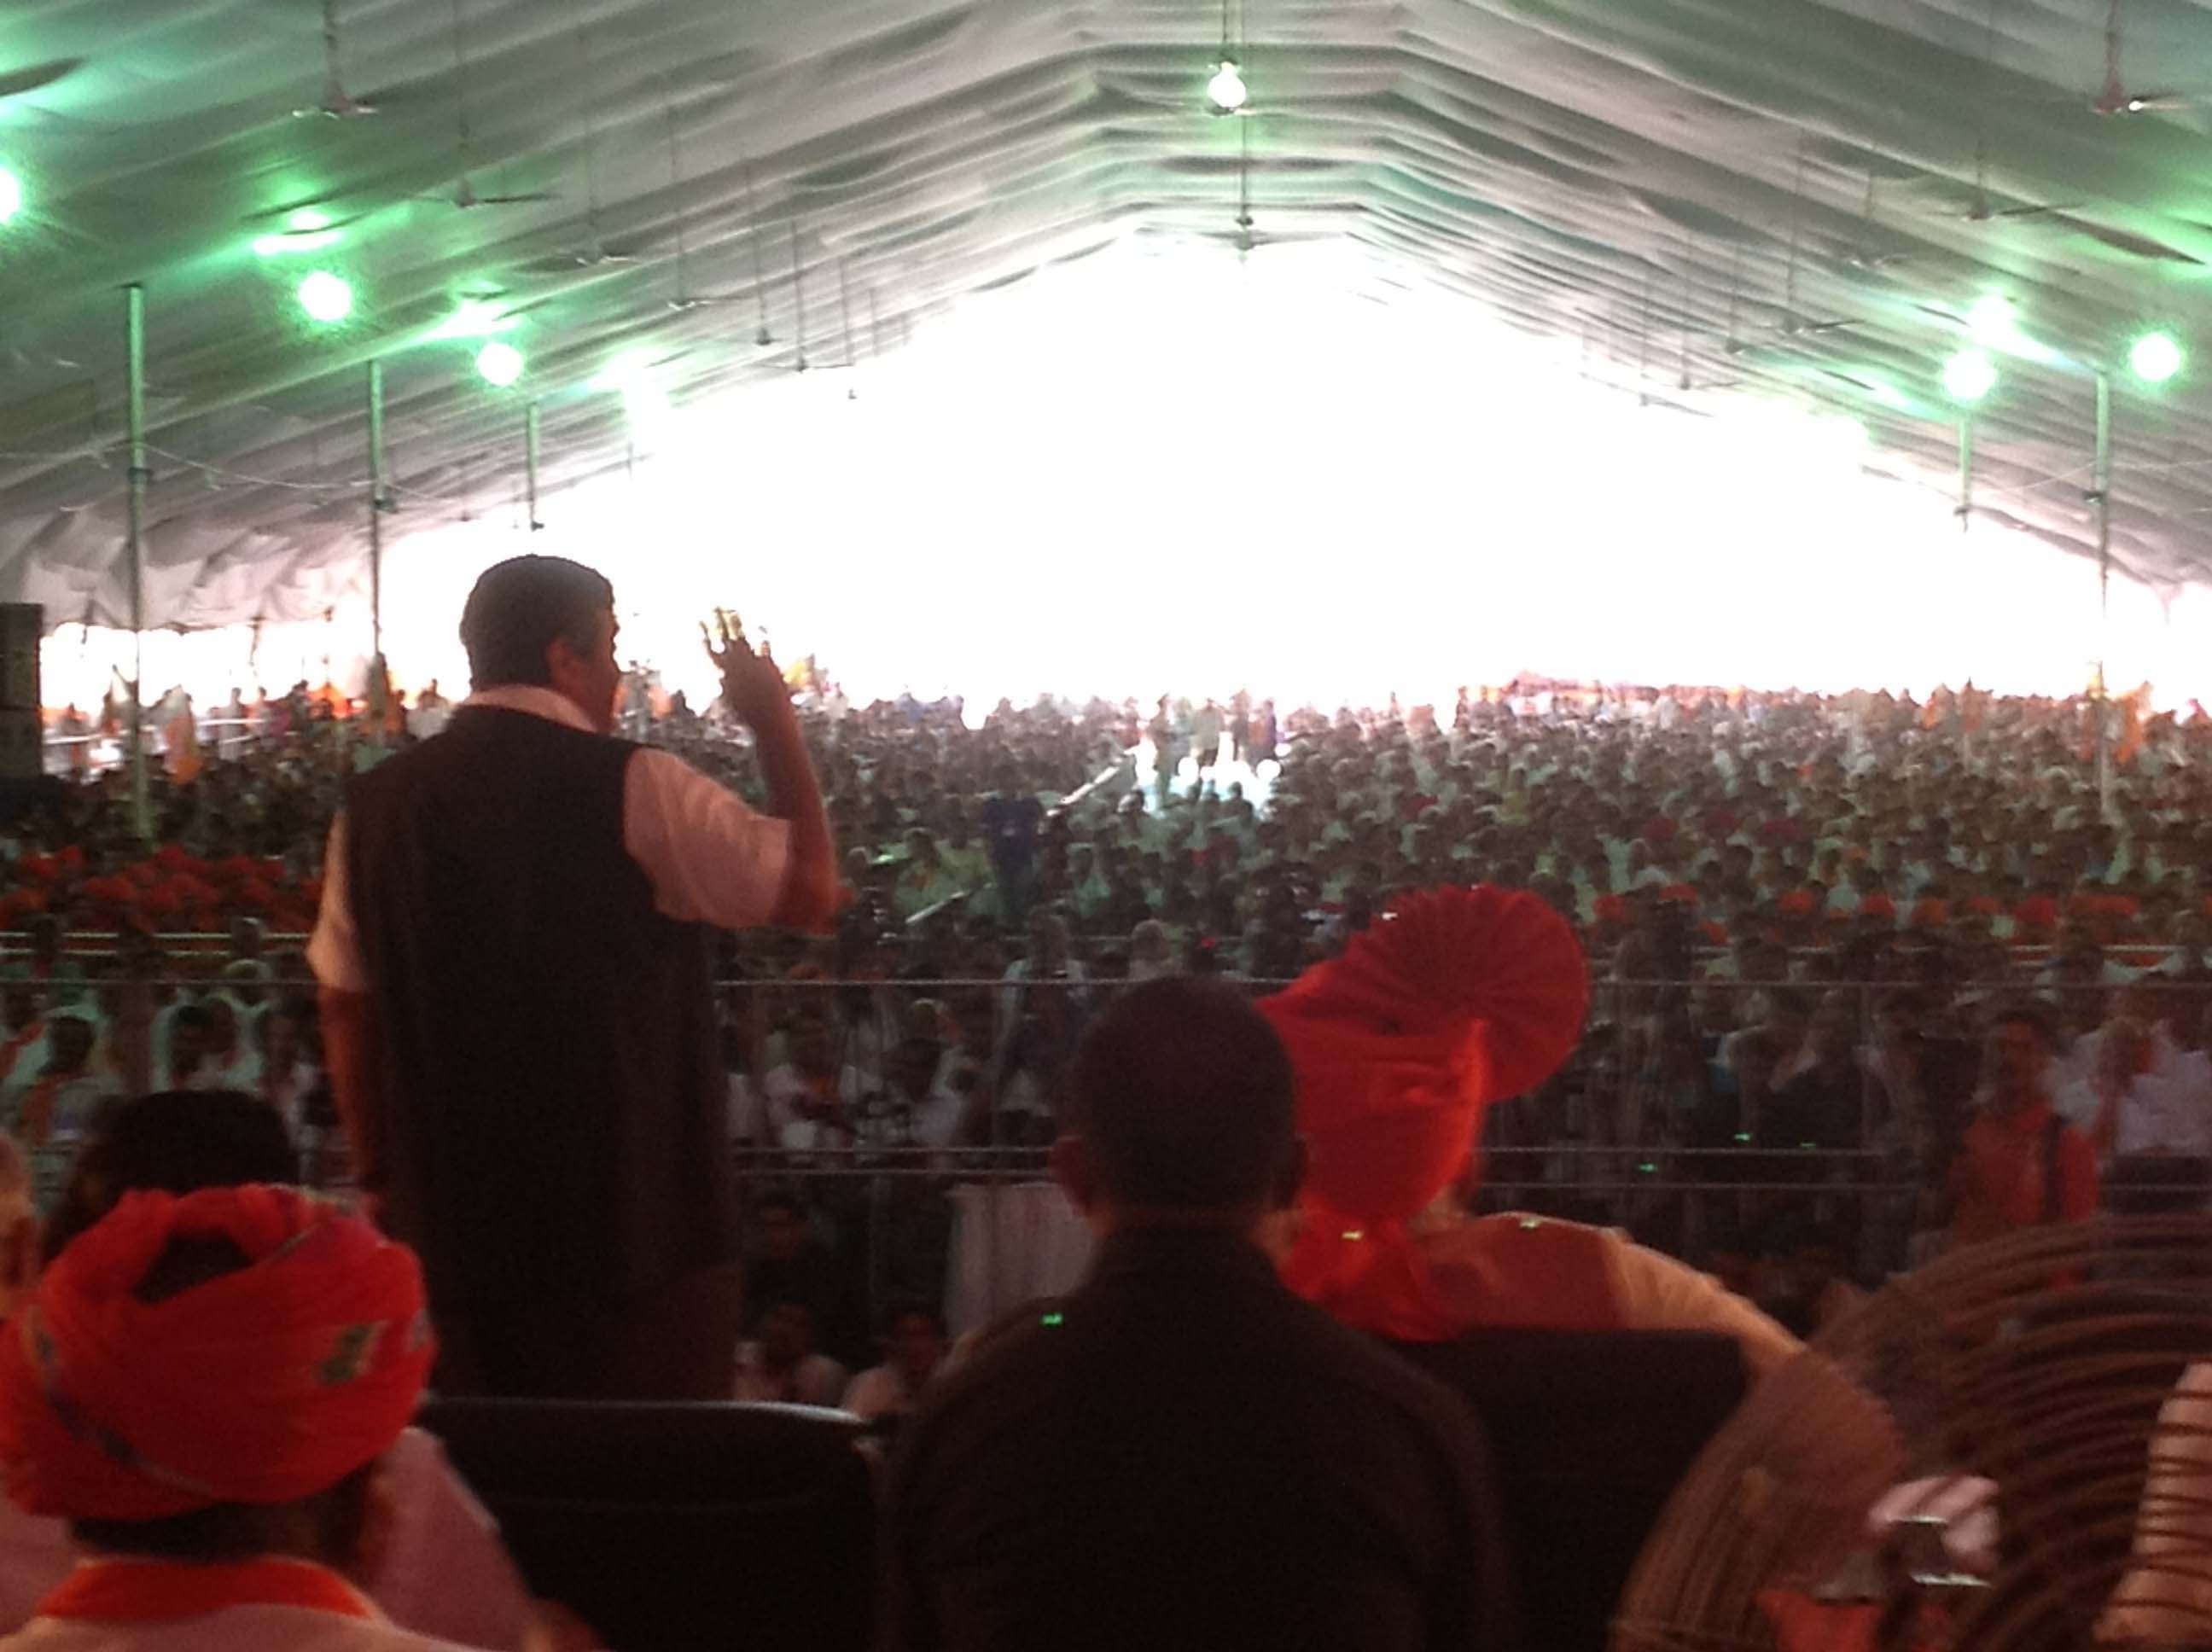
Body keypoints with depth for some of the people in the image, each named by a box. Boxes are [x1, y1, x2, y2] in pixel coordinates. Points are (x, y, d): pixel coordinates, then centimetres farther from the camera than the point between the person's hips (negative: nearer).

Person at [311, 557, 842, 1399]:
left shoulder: (376, 805, 4)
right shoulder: (634, 787, -10)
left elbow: (344, 1007, 9)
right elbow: (811, 893, -6)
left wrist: (381, 1175, 18)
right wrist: (776, 723, 5)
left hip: (447, 1231, 5)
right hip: (635, 1219, -4)